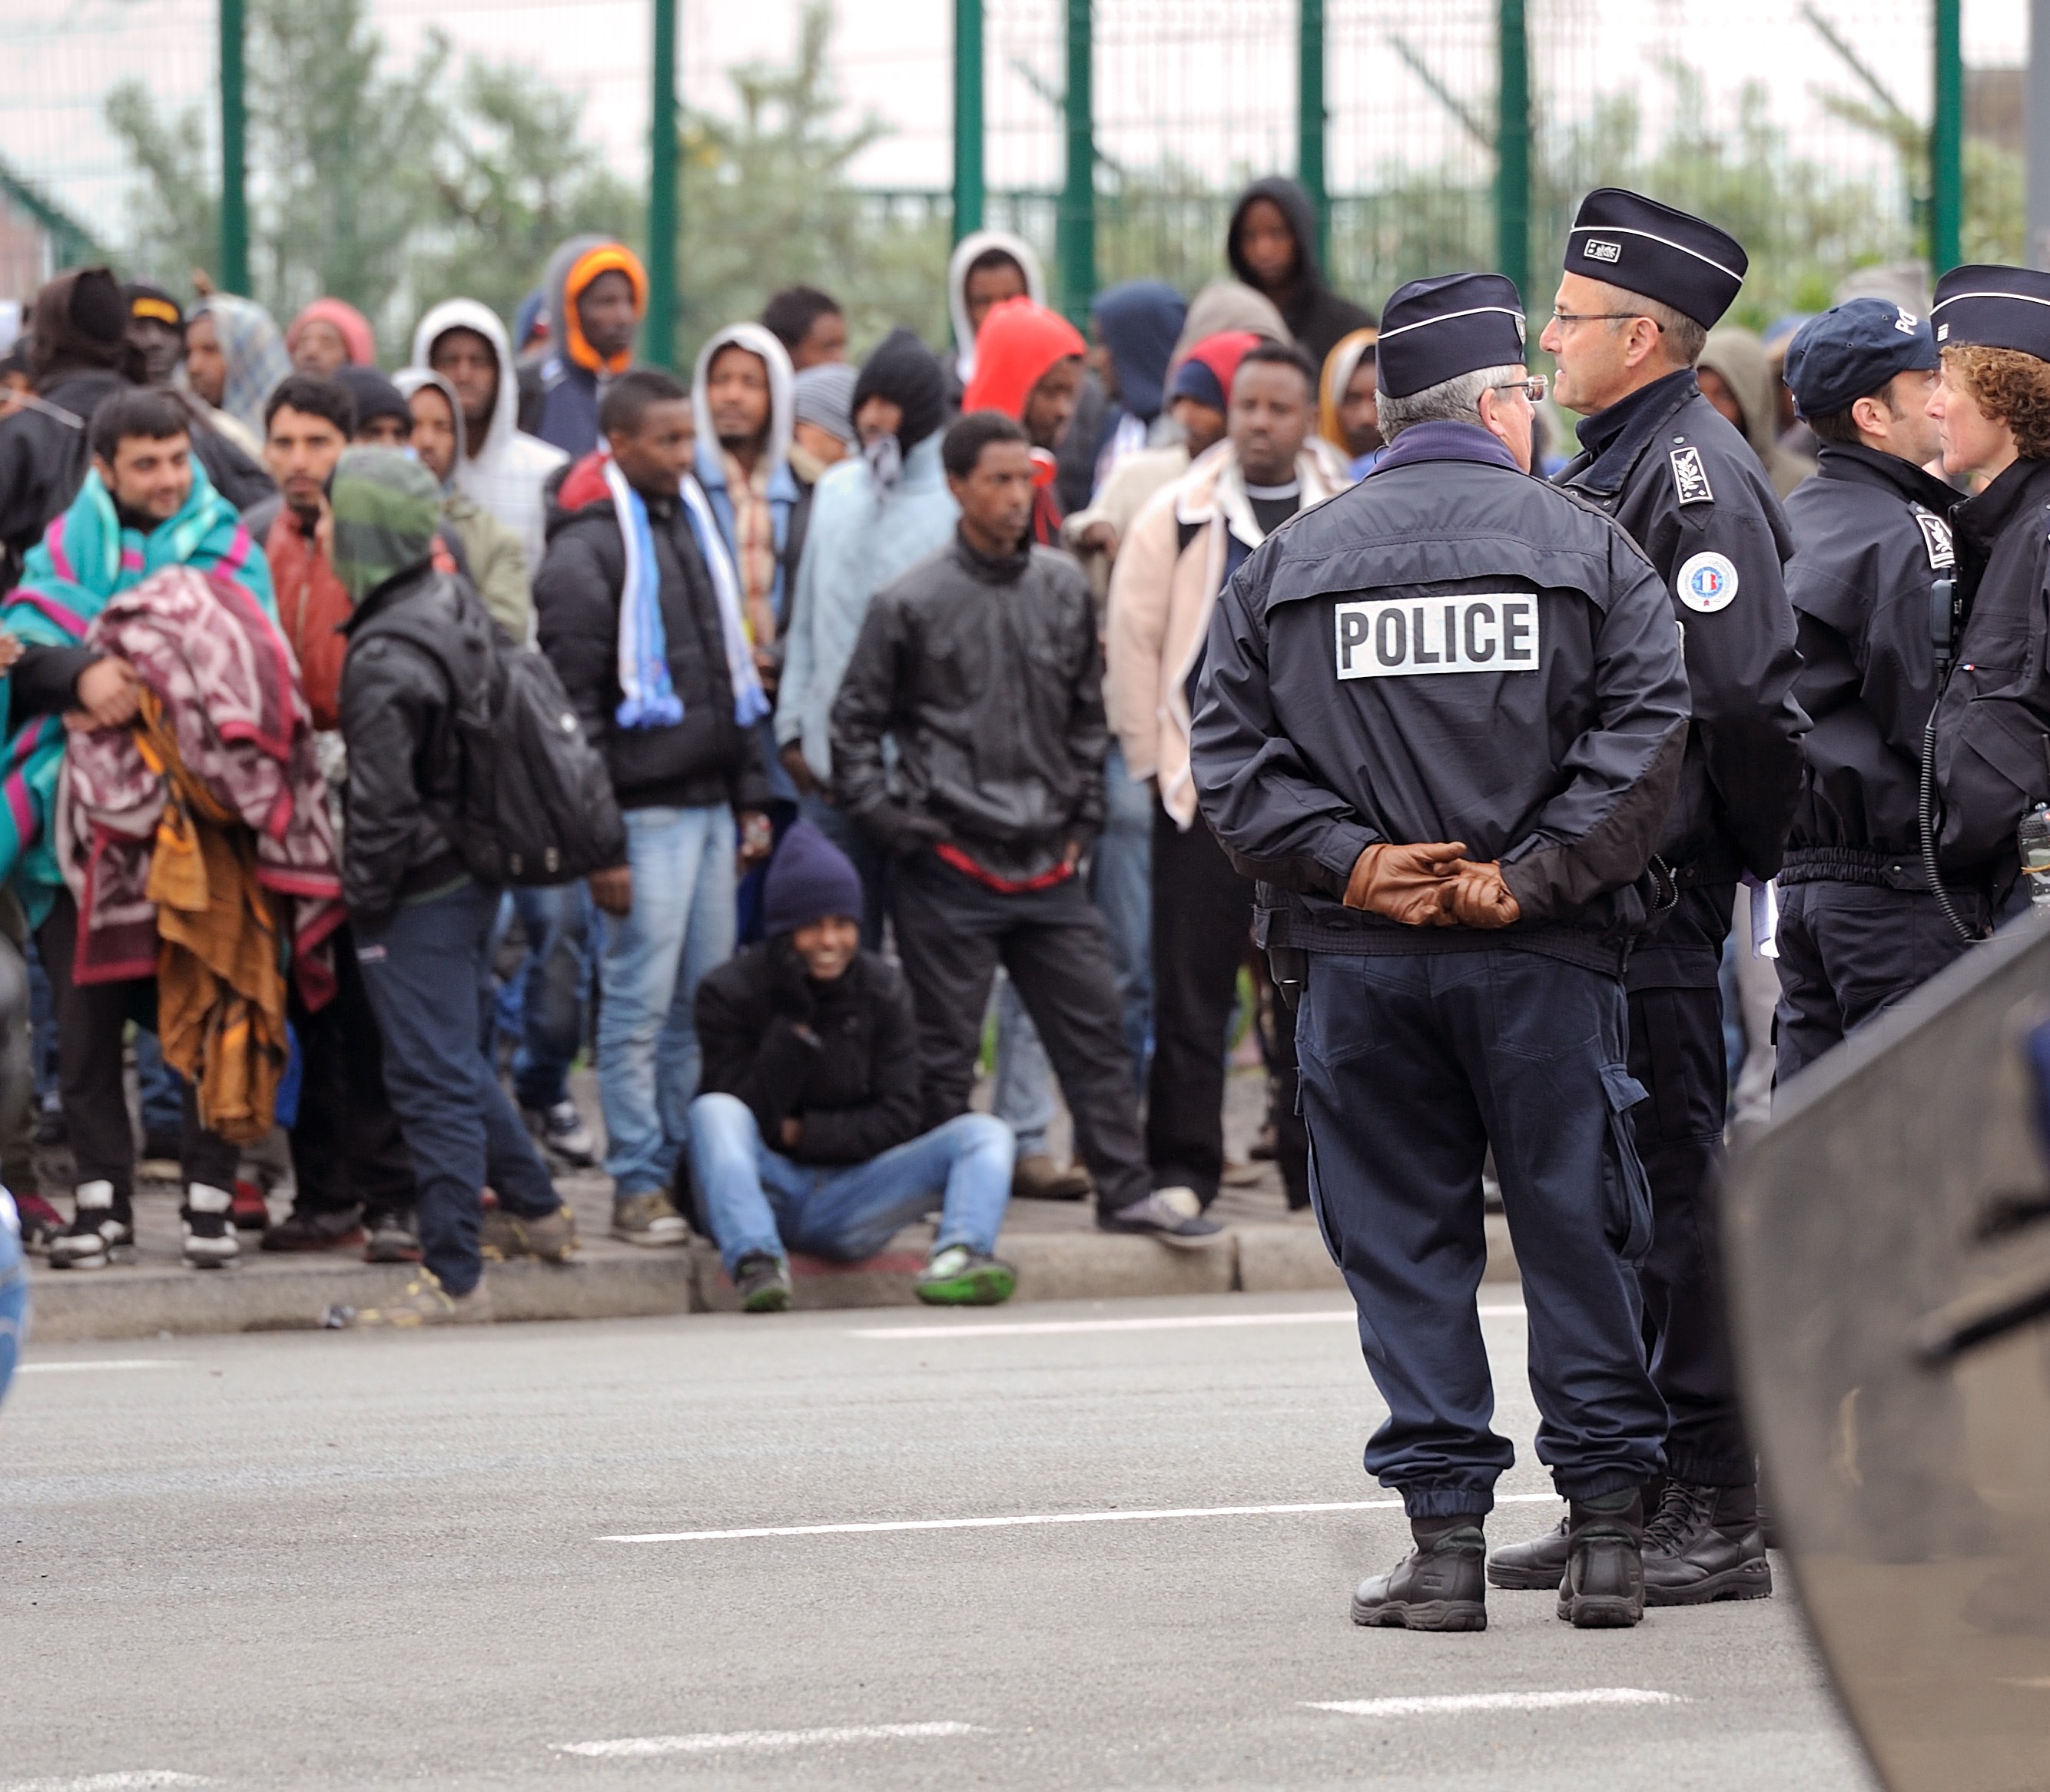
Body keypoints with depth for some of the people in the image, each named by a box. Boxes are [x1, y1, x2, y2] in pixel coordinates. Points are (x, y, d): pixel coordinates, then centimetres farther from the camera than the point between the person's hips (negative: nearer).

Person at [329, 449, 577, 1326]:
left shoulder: (386, 657, -23)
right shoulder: (457, 605, 4)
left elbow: (382, 802, -21)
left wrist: (365, 906, -10)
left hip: (420, 891, -9)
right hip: (475, 871, 9)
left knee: (432, 1075, -4)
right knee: (457, 1058, 24)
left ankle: (453, 1279, 0)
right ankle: (535, 1211, 34)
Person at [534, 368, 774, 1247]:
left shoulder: (694, 525, 15)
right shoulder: (585, 553, -9)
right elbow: (573, 709, -12)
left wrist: (751, 798, 17)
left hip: (710, 804, 7)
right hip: (644, 811, -7)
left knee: (707, 1001, 9)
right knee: (640, 1003, -5)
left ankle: (693, 1167, 16)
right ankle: (638, 1184, 1)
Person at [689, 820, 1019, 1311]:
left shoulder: (883, 990, 6)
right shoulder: (729, 993, -3)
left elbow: (896, 1122, 2)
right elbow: (750, 1117, -12)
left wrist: (802, 1133, -10)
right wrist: (795, 1027, -19)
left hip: (847, 1205, 3)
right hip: (764, 1191, -3)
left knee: (985, 1133, -15)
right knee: (712, 1111, -31)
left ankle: (956, 1259, -44)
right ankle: (754, 1262, -48)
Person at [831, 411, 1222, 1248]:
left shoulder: (1063, 588, 7)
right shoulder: (910, 603, -5)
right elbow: (855, 723, 1)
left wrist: (1083, 817, 10)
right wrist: (894, 823, -5)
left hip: (1047, 865, 4)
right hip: (947, 866, -4)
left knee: (1092, 1026, 4)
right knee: (944, 1046, 2)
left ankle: (1124, 1187, 10)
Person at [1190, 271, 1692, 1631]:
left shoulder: (1289, 563, 8)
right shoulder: (1585, 548, 2)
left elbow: (1231, 752, 1)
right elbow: (1648, 732, -9)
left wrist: (1345, 859, -5)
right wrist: (1532, 878, -10)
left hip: (1357, 961, 1)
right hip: (1541, 962, -1)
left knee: (1405, 1246, 6)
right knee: (1577, 1233, 7)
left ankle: (1445, 1540, 3)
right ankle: (1610, 1529, 7)